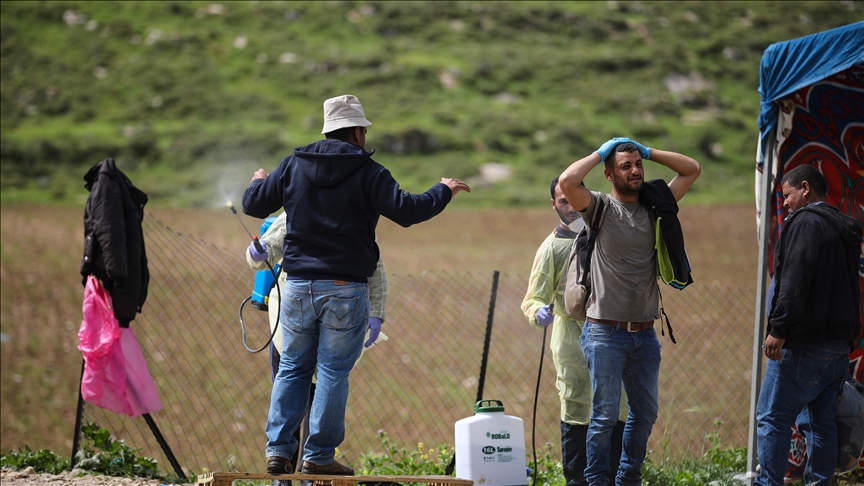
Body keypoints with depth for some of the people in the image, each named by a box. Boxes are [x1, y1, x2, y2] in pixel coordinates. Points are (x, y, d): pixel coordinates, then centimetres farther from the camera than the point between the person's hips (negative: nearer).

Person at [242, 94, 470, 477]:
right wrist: (444, 191, 4)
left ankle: (278, 450, 6)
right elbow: (405, 210, -12)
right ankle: (319, 456, 0)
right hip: (345, 288, -4)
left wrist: (258, 183, 34)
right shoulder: (366, 172, -6)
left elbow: (254, 205, 11)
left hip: (298, 286, 4)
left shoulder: (293, 166, 6)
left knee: (292, 368, 12)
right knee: (333, 371, 1)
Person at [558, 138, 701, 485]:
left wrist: (647, 152, 6)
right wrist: (600, 153, -7)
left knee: (645, 412, 11)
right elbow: (568, 181, -21)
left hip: (644, 333, 5)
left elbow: (692, 169, 14)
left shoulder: (655, 205, 9)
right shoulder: (600, 207, -4)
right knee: (605, 413, -4)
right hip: (606, 334, -5)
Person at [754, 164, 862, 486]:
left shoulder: (806, 222, -9)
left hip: (806, 342, -9)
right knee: (823, 420, 11)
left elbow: (794, 281, -20)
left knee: (772, 417, -7)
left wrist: (778, 329, -22)